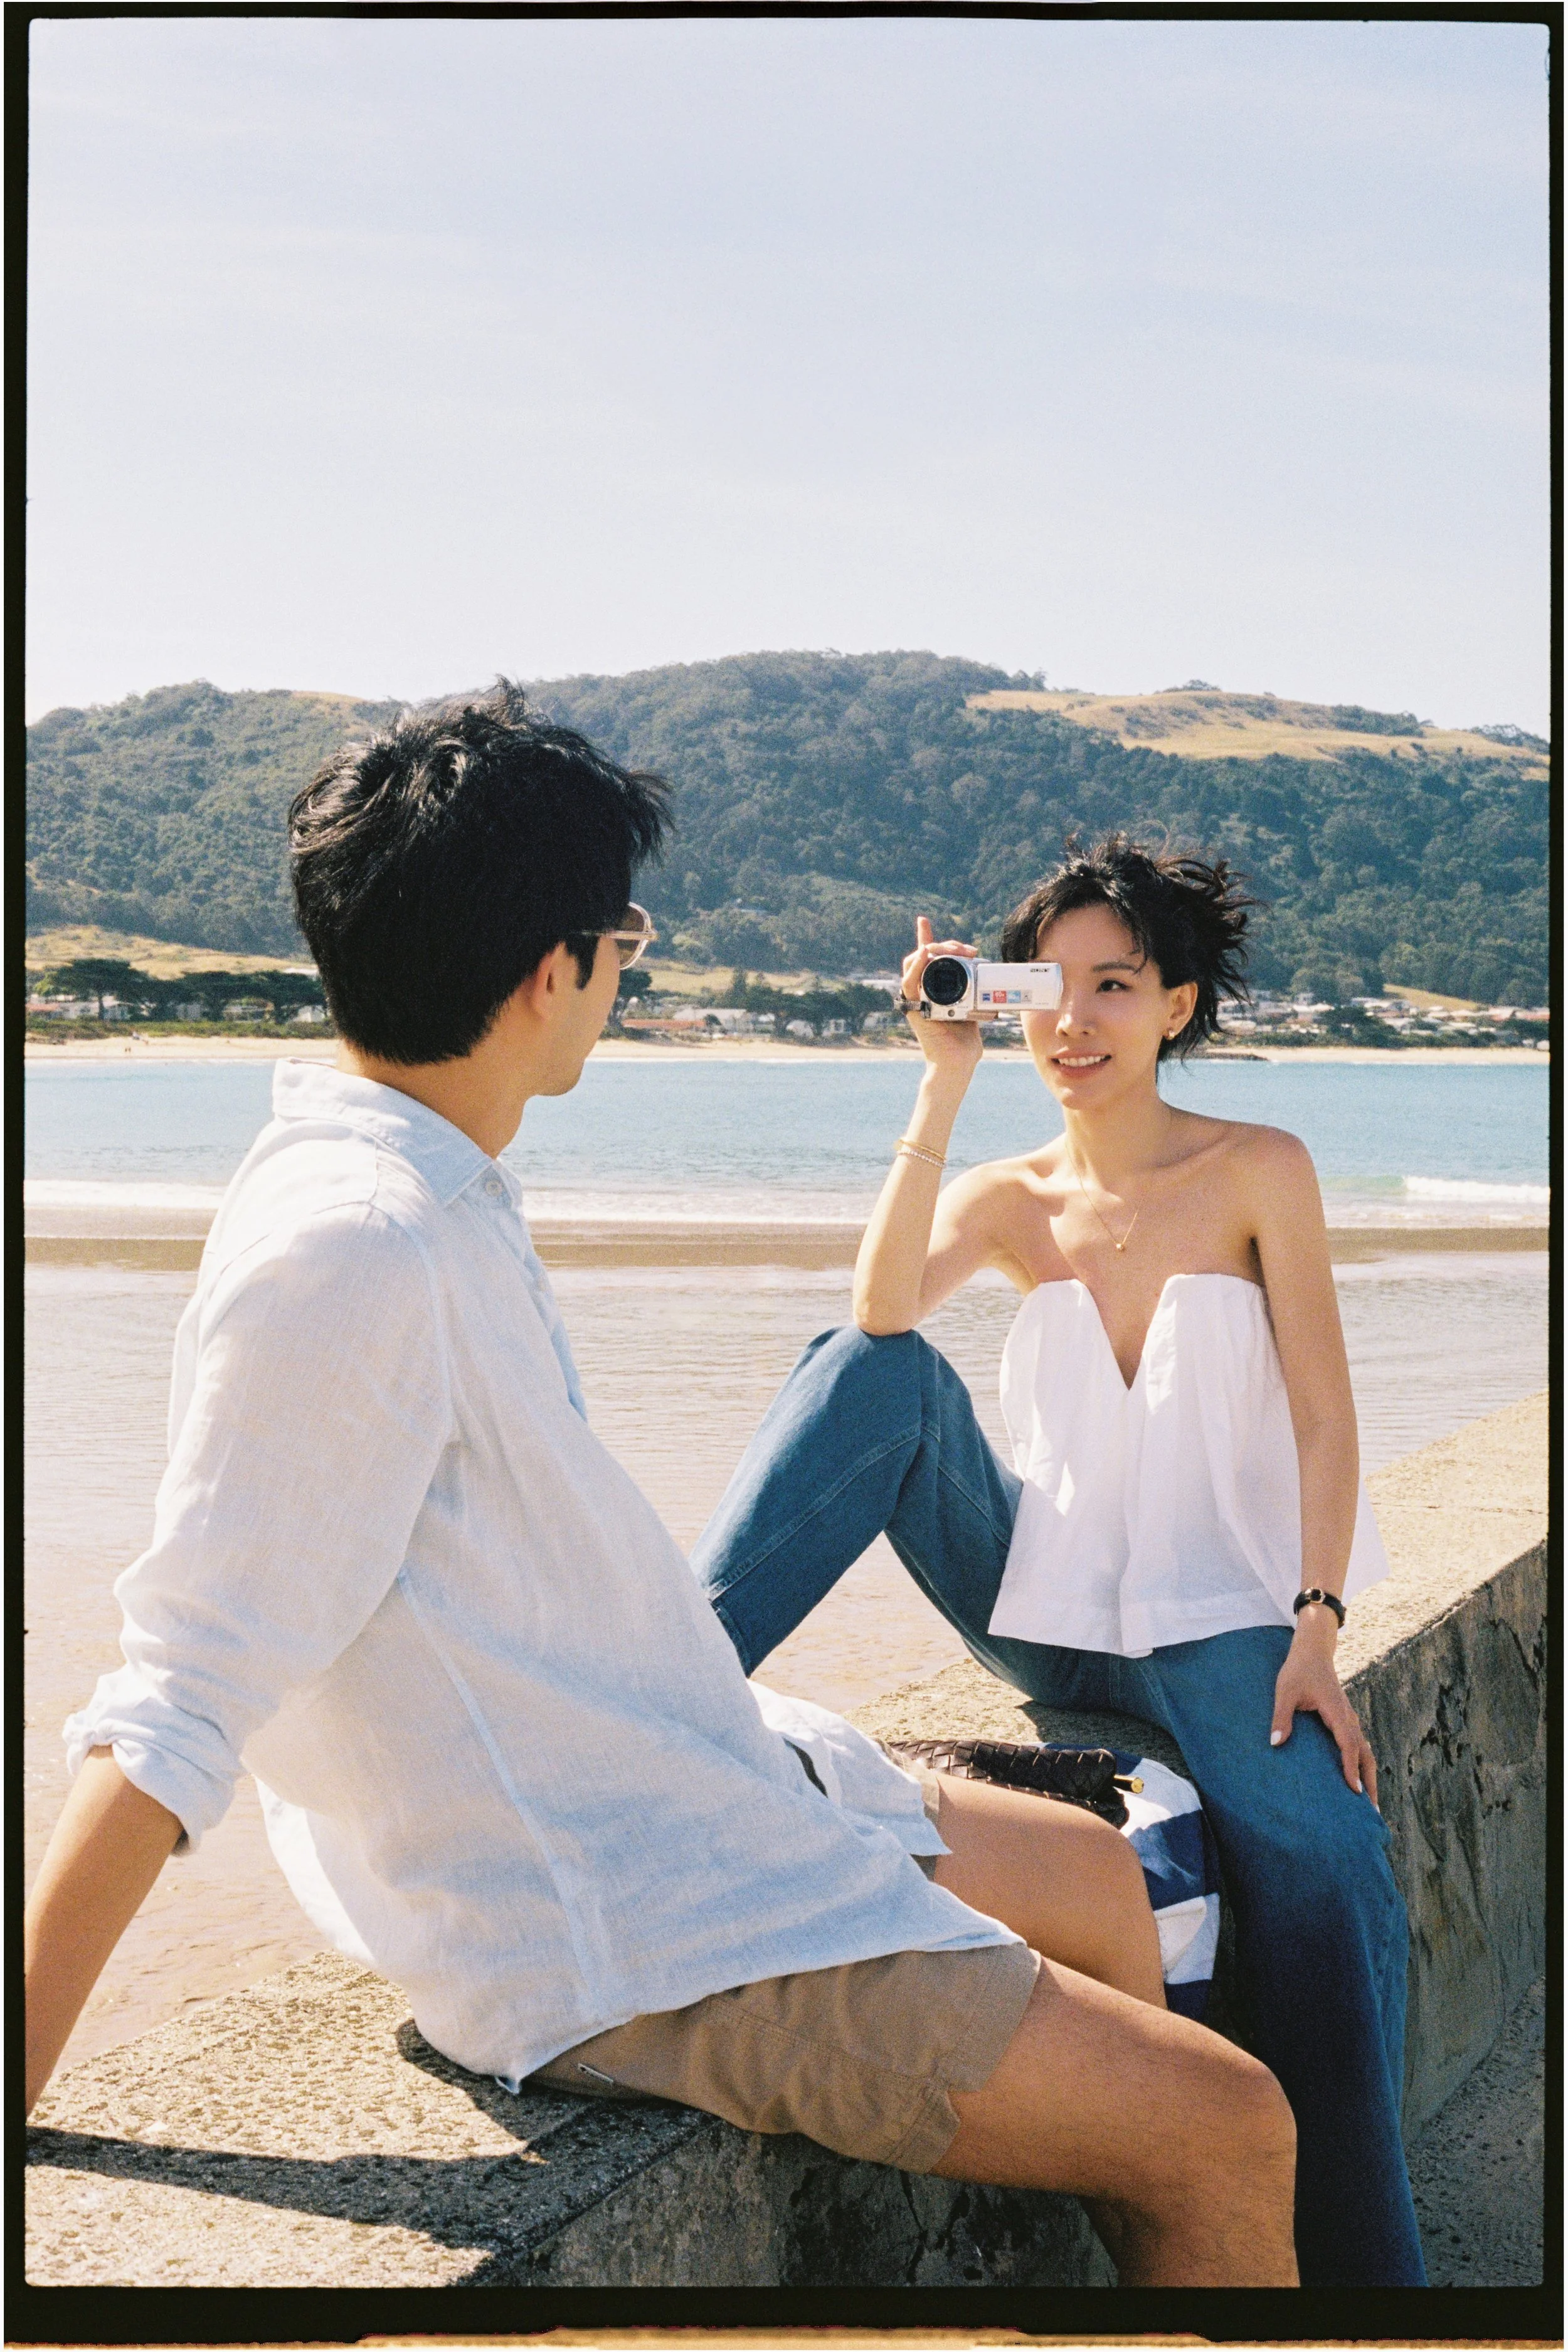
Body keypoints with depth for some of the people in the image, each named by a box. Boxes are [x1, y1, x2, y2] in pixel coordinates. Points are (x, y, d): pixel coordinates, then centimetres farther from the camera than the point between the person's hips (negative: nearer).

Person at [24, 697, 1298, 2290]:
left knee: (1090, 1877, 26)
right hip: (611, 1944, -10)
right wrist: (9, 2101, -25)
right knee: (1227, 2132, -5)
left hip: (660, 1793, 10)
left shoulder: (433, 1197, 4)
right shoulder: (352, 1249, -26)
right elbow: (177, 1711, -27)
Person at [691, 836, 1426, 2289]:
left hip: (1216, 1621, -2)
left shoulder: (1258, 1172, 1)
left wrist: (1314, 1635, -16)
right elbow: (882, 1307, -16)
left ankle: (1358, 2262, -17)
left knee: (1325, 1865, -31)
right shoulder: (1008, 1201, 7)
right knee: (881, 1372, -20)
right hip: (1042, 1609, 3)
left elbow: (1322, 1416, -5)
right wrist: (945, 1082, -18)